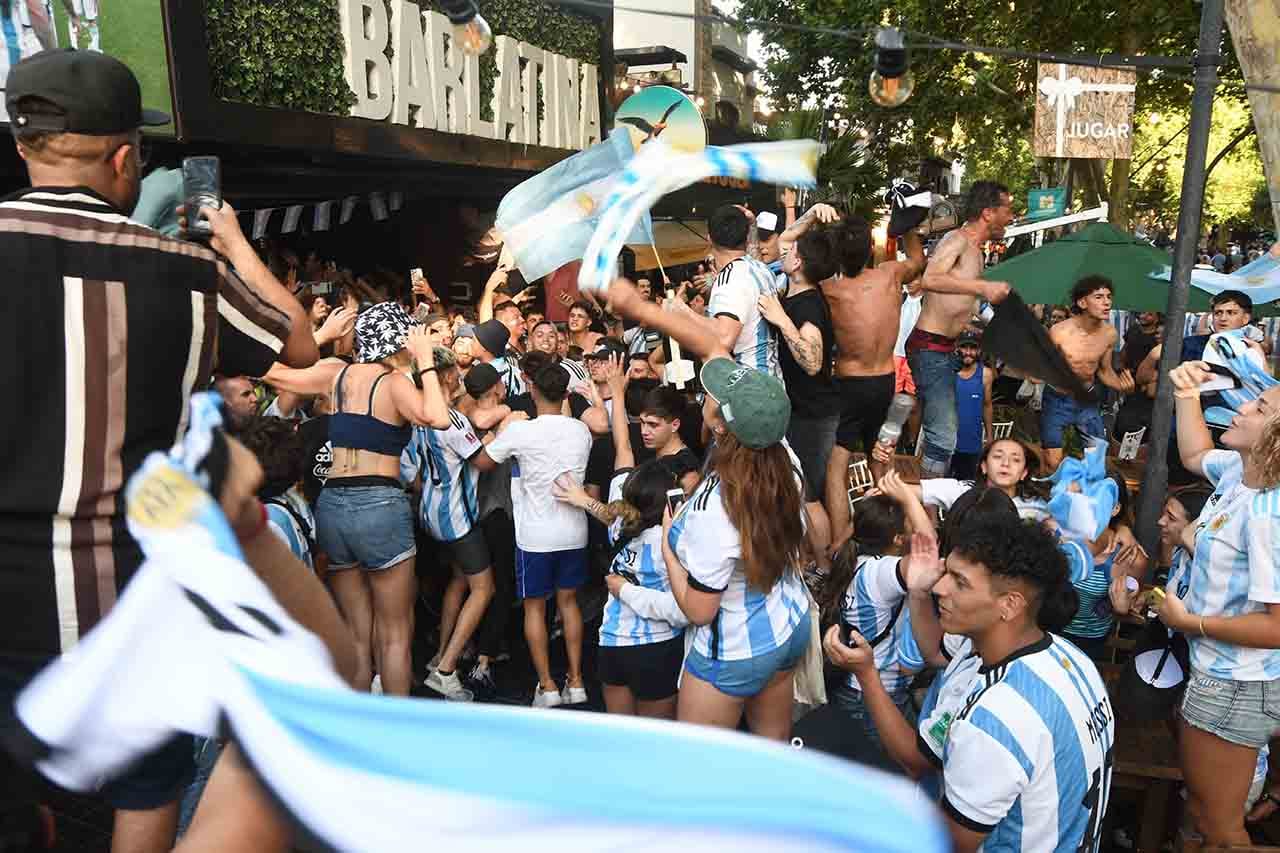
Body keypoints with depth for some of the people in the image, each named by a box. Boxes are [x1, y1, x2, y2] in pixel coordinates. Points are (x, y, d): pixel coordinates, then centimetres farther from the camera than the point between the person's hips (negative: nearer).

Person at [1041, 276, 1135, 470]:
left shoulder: (1110, 333, -8)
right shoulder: (1059, 332, -22)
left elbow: (1104, 371, 7)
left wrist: (1121, 386, -13)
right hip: (1058, 400, -4)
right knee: (1052, 464, -2)